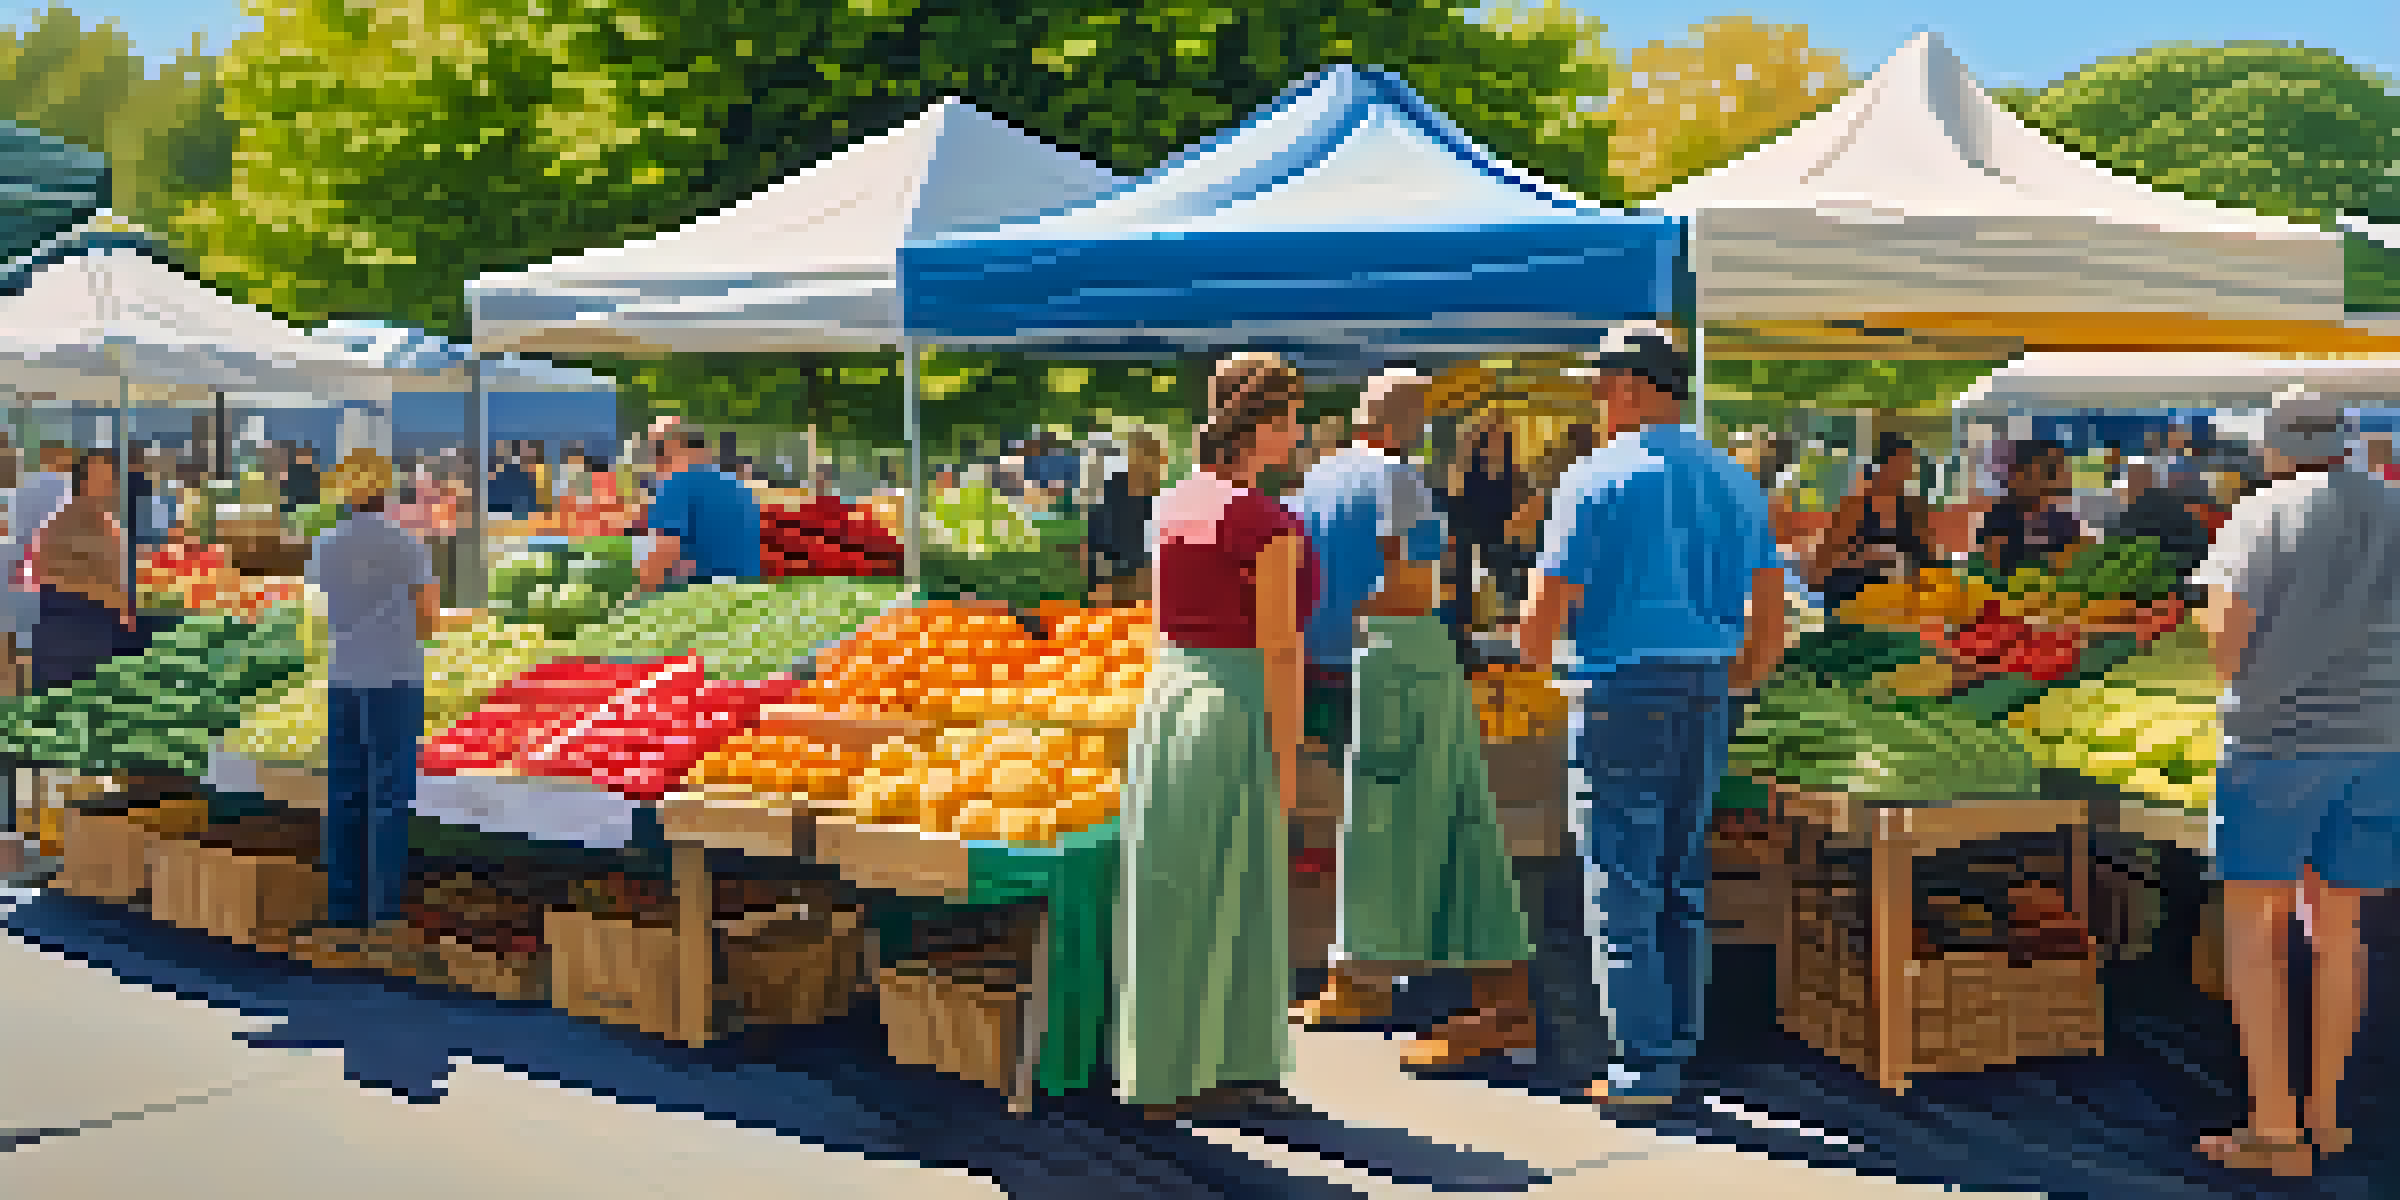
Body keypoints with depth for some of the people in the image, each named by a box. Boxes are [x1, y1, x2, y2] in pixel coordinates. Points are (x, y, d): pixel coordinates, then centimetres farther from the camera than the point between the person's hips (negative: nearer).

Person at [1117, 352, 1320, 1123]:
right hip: (1237, 717, -8)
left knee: (1169, 892, 13)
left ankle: (1158, 1069, 21)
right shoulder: (1270, 526, -15)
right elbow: (1279, 654, -15)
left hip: (1163, 700, 8)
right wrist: (1287, 765, -10)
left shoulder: (1178, 505, 8)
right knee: (1225, 897, 2)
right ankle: (1207, 1074, 10)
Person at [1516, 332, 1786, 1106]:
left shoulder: (1598, 478, -8)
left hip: (1621, 692, -6)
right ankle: (1679, 1046, 20)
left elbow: (1550, 603, -11)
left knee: (1623, 883, -1)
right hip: (1706, 694, 6)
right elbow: (1770, 619, 11)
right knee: (1683, 880, 15)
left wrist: (1532, 653, 10)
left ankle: (1643, 1065, 1)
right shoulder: (1733, 481, 11)